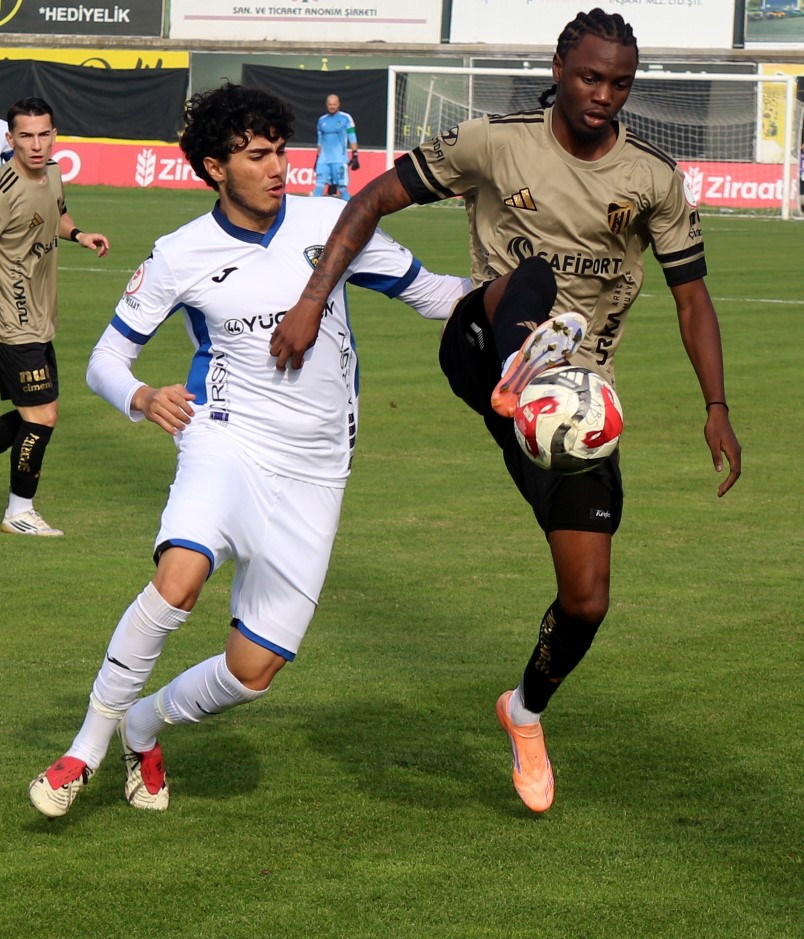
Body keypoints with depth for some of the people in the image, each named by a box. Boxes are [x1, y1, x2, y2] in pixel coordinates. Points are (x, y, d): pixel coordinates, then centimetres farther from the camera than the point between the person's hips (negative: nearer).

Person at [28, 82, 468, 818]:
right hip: (227, 444, -2)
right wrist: (143, 398, -18)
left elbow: (425, 292, 13)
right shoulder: (182, 257, -2)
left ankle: (143, 727, 29)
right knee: (179, 580, -33)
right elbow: (106, 359, 5)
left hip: (313, 473, 3)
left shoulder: (331, 224, 1)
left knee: (253, 670, -2)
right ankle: (89, 746, -16)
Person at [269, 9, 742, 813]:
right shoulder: (493, 143, -5)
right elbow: (374, 200, -2)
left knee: (586, 601, 0)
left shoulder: (654, 179, 2)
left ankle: (527, 711, 31)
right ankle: (518, 374, -73)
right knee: (534, 278, -37)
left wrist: (716, 406, -3)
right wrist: (312, 301, -12)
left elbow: (691, 296, 7)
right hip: (483, 349, -2)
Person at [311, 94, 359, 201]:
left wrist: (355, 156, -7)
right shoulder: (322, 120, 14)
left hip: (340, 160, -4)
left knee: (342, 188, -6)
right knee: (318, 187, -3)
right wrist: (317, 158, 18)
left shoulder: (346, 118, 1)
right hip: (323, 160, 4)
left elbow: (352, 139, 0)